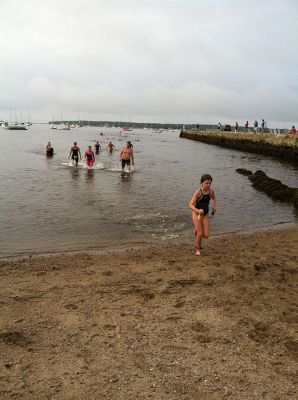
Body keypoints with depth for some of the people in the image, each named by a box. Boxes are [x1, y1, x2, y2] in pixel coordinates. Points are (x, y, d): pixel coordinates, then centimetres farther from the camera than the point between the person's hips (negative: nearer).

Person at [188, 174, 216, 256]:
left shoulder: (211, 191, -10)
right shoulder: (198, 192, -23)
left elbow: (214, 198, 15)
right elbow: (190, 205, -28)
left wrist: (214, 206, -3)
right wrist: (198, 211, -45)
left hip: (205, 214, 4)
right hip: (196, 213, -4)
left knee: (206, 235, -3)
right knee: (200, 234, -8)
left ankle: (197, 229, 33)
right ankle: (197, 249, 21)